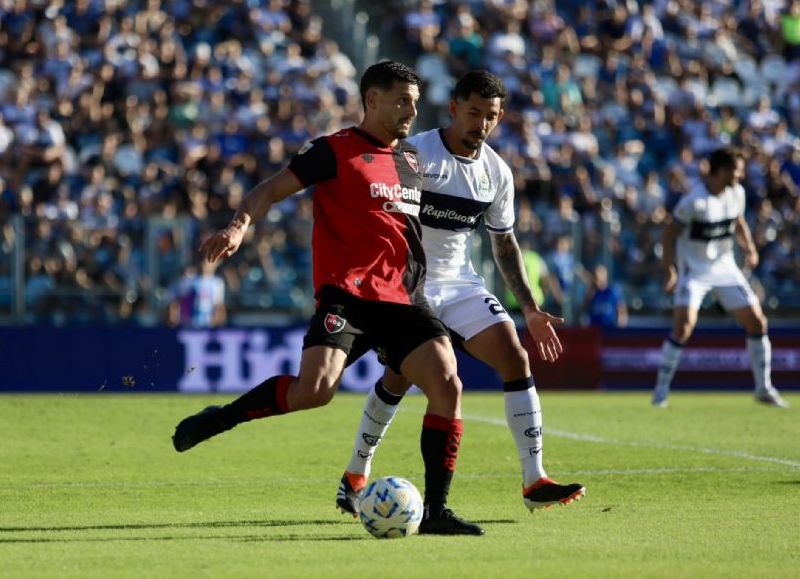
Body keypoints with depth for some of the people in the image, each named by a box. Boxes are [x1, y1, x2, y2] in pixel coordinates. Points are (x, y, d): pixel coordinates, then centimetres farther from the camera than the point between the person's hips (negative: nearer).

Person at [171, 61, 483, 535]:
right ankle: (222, 418, 0)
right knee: (315, 389, -25)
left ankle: (436, 510, -6)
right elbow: (271, 190, -6)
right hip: (346, 295, -6)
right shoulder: (335, 151, -2)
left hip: (403, 299, 6)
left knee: (448, 385, -11)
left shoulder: (411, 160, 18)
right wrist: (239, 226, -24)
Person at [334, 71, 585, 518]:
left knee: (516, 359, -9)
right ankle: (355, 477, 9)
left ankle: (535, 483, -9)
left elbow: (504, 242, 15)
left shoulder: (497, 172, 4)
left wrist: (531, 308, 10)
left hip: (460, 282, 5)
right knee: (401, 376, -13)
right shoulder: (414, 154, -14)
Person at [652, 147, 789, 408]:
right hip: (694, 270, -6)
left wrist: (750, 248, -2)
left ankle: (764, 388, 14)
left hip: (725, 268, 6)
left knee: (757, 321, 1)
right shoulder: (694, 200, -21)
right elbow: (670, 233, -13)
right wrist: (669, 269, -21)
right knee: (684, 326, -20)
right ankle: (661, 391, -6)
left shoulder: (736, 193, -2)